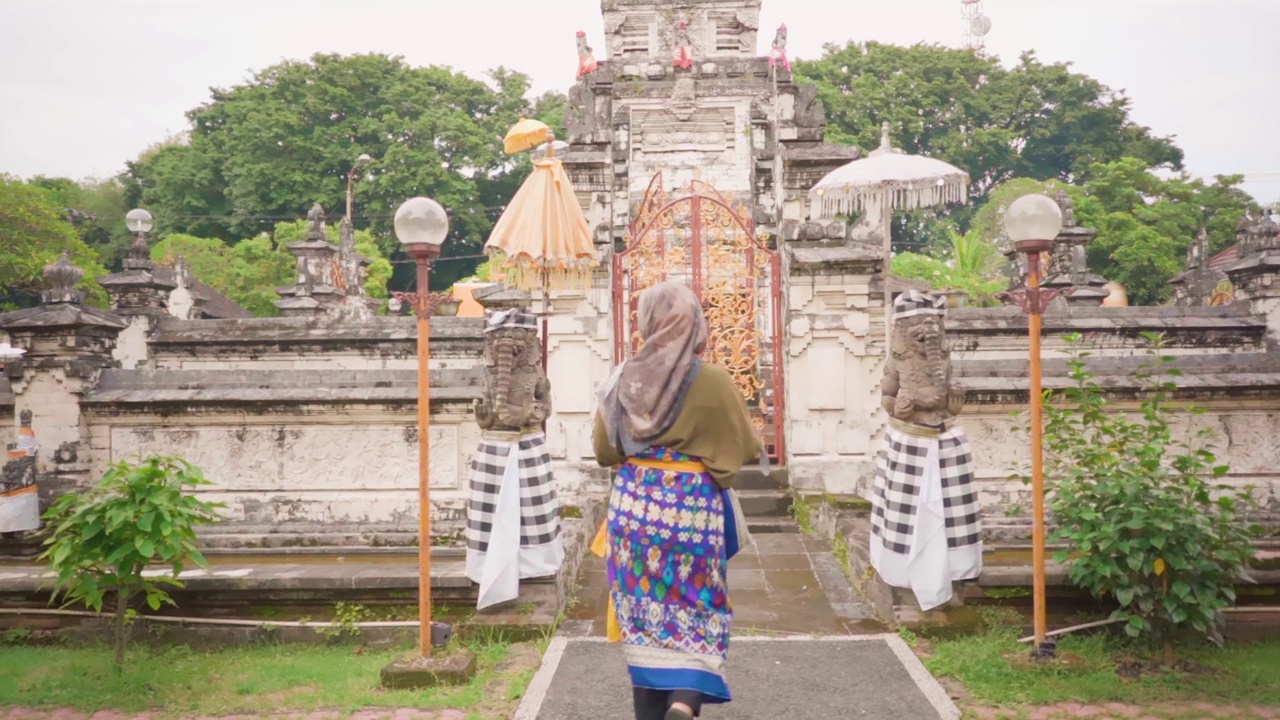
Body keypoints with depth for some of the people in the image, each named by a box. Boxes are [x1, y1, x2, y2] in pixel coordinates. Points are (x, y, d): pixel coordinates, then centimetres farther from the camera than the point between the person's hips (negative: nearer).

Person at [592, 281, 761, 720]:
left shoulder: (622, 380, -2)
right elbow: (749, 449, 0)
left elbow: (604, 452, 7)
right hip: (693, 507, -2)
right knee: (698, 608, 8)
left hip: (634, 504, 3)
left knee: (642, 608, 13)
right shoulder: (714, 380, -10)